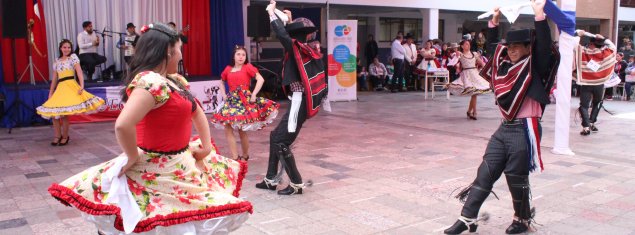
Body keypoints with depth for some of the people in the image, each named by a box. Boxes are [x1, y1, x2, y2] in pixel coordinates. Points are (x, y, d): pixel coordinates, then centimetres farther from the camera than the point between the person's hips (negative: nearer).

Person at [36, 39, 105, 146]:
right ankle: (58, 136, 14)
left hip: (70, 87, -5)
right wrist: (50, 93, 15)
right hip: (60, 88, 5)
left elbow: (79, 72, -9)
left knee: (64, 113, -8)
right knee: (53, 112, 1)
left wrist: (81, 86, -22)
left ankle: (65, 136, 7)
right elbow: (54, 79, 19)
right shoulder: (57, 61, 17)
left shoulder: (73, 57, 2)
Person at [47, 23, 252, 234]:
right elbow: (122, 125, -36)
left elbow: (197, 113, 20)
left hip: (179, 165, 9)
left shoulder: (174, 82, 6)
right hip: (157, 172, -9)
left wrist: (206, 147, 10)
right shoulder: (151, 82, -23)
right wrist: (133, 158, -20)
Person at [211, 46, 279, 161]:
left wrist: (253, 94, -15)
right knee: (227, 129, -4)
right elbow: (221, 82, 28)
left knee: (242, 130, 0)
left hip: (244, 100, -5)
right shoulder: (228, 69, 11)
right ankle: (235, 158, -1)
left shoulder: (248, 67, -2)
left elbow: (261, 79, -12)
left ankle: (245, 156, 19)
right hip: (231, 100, 5)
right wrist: (223, 95, 14)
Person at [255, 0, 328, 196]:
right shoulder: (309, 50, 11)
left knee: (280, 142, -3)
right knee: (275, 137, 15)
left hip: (300, 101, -9)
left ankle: (296, 184, 5)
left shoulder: (297, 48, -12)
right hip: (304, 100, 9)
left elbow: (282, 34, -27)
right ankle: (271, 180, 23)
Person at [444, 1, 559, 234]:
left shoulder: (534, 67, -6)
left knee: (516, 178, 3)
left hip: (524, 130, -6)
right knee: (485, 173, 5)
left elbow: (545, 47, -22)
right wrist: (494, 22, 16)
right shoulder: (505, 63, 11)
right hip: (504, 128, 7)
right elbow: (492, 46, 25)